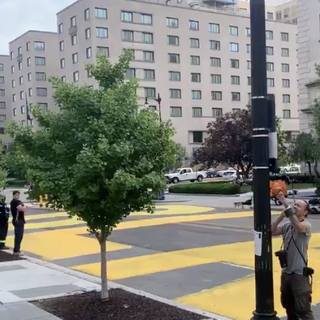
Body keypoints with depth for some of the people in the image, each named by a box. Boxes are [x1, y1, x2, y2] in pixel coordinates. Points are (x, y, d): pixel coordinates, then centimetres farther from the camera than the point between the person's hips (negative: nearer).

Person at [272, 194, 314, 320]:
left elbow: (298, 226, -35)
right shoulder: (286, 226, 6)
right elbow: (272, 231, -4)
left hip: (300, 273, -7)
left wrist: (287, 205, -35)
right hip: (286, 272, 7)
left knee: (303, 309, -3)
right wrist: (281, 216, -12)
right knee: (288, 305, 22)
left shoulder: (306, 225, -12)